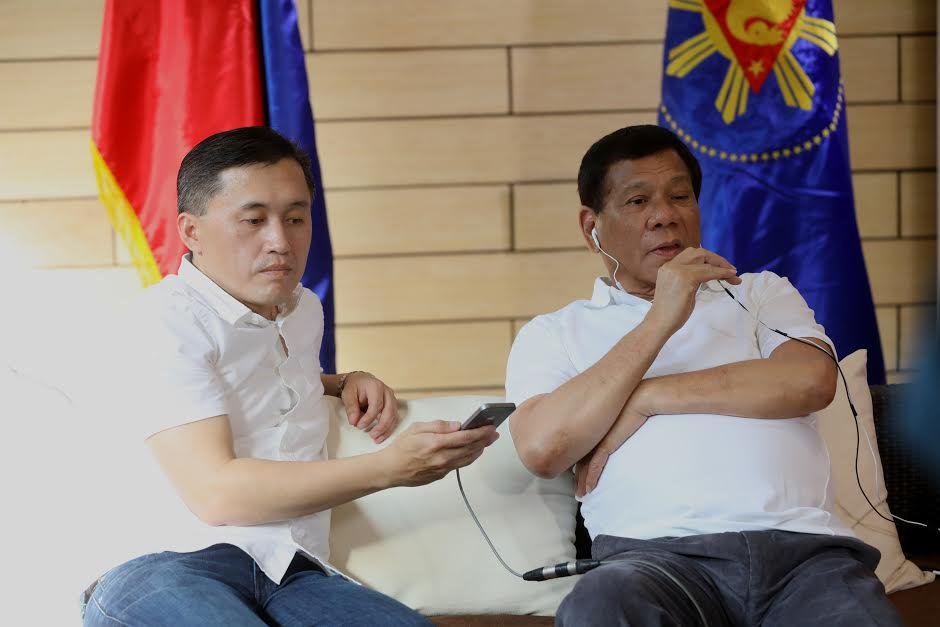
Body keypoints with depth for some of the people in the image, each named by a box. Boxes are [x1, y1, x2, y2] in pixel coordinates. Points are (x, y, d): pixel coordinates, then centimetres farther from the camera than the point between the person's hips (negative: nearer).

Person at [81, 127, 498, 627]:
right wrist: (390, 467, -17)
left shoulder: (304, 309, 19)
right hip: (178, 566, -5)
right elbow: (215, 492, -15)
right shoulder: (167, 319, -5)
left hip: (296, 574, 5)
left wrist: (344, 383, 20)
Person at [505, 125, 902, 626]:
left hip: (803, 544, 1)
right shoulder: (552, 334, 17)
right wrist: (659, 321, -5)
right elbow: (542, 451, -3)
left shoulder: (760, 292, 24)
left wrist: (648, 399, -2)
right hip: (661, 552, -1)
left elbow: (812, 381, 2)